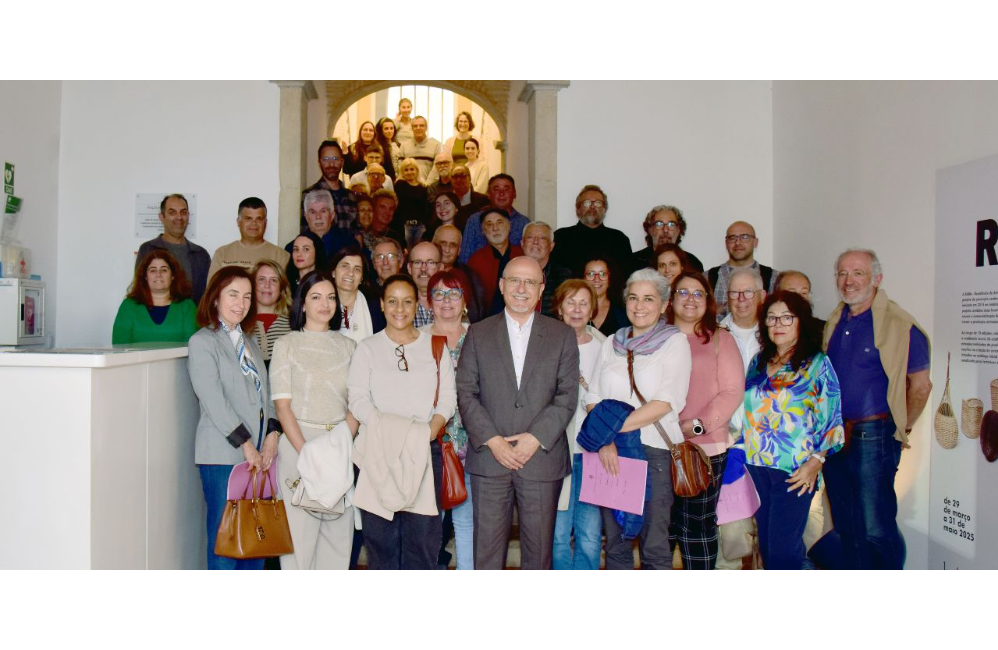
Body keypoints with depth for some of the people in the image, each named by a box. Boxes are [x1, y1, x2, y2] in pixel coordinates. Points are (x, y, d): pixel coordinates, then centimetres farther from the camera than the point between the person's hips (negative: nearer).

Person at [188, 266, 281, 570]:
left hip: (258, 452, 6)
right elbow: (213, 400, -12)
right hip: (223, 454, -6)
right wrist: (246, 444, -14)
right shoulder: (202, 342, -3)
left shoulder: (249, 341, 18)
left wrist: (272, 434, -1)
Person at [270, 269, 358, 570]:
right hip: (299, 443, -2)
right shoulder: (287, 345, 2)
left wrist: (344, 442, -10)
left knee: (339, 529, 5)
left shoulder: (347, 345, 10)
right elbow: (282, 406, -4)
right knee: (298, 529, 0)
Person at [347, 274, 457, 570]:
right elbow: (358, 399, -2)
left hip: (425, 451, 1)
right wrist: (389, 429, -18)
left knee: (423, 535, 0)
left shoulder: (435, 346, 12)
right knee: (381, 537, 3)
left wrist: (431, 429, -13)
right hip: (378, 450, -1)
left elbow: (448, 398, 5)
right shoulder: (367, 348, 8)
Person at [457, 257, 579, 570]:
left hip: (542, 457, 0)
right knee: (487, 548, 4)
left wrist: (536, 438, -11)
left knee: (538, 549, 7)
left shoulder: (563, 335, 7)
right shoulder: (478, 333, 8)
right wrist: (491, 440, -10)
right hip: (489, 458, 0)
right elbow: (466, 393, 1)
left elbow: (567, 396, 0)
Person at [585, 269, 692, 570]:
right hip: (609, 453, 4)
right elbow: (593, 398, 7)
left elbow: (667, 402, -11)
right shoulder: (612, 343, 12)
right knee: (615, 543, 10)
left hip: (654, 451, -4)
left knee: (654, 547, 1)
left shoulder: (675, 342, 1)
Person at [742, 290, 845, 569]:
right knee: (766, 544, 13)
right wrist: (741, 449, 10)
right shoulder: (759, 361, 12)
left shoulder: (817, 363, -3)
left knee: (782, 549, -6)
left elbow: (831, 418, -7)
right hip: (757, 465, 5)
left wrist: (815, 462, -15)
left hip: (795, 471, -5)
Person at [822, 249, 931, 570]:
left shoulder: (898, 324, -11)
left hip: (873, 437, -6)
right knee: (847, 526, 15)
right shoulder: (834, 322, 10)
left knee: (876, 528, -2)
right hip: (833, 435, 7)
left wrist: (901, 429, 0)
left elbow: (920, 384, -8)